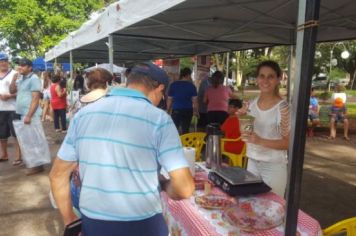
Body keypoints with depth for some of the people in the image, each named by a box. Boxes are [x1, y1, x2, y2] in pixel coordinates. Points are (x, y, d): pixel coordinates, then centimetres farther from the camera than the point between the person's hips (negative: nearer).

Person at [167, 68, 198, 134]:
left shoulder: (173, 85, 2)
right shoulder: (191, 86, -1)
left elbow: (169, 100, 4)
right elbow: (194, 100, -1)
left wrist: (168, 110, 13)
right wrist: (196, 111, 9)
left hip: (176, 110, 0)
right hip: (188, 110, 0)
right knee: (185, 130, 6)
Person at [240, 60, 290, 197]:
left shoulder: (283, 107, -15)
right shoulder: (252, 103, 2)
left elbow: (289, 143, -15)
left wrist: (260, 141, -26)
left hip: (274, 167, -5)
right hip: (252, 163, 5)